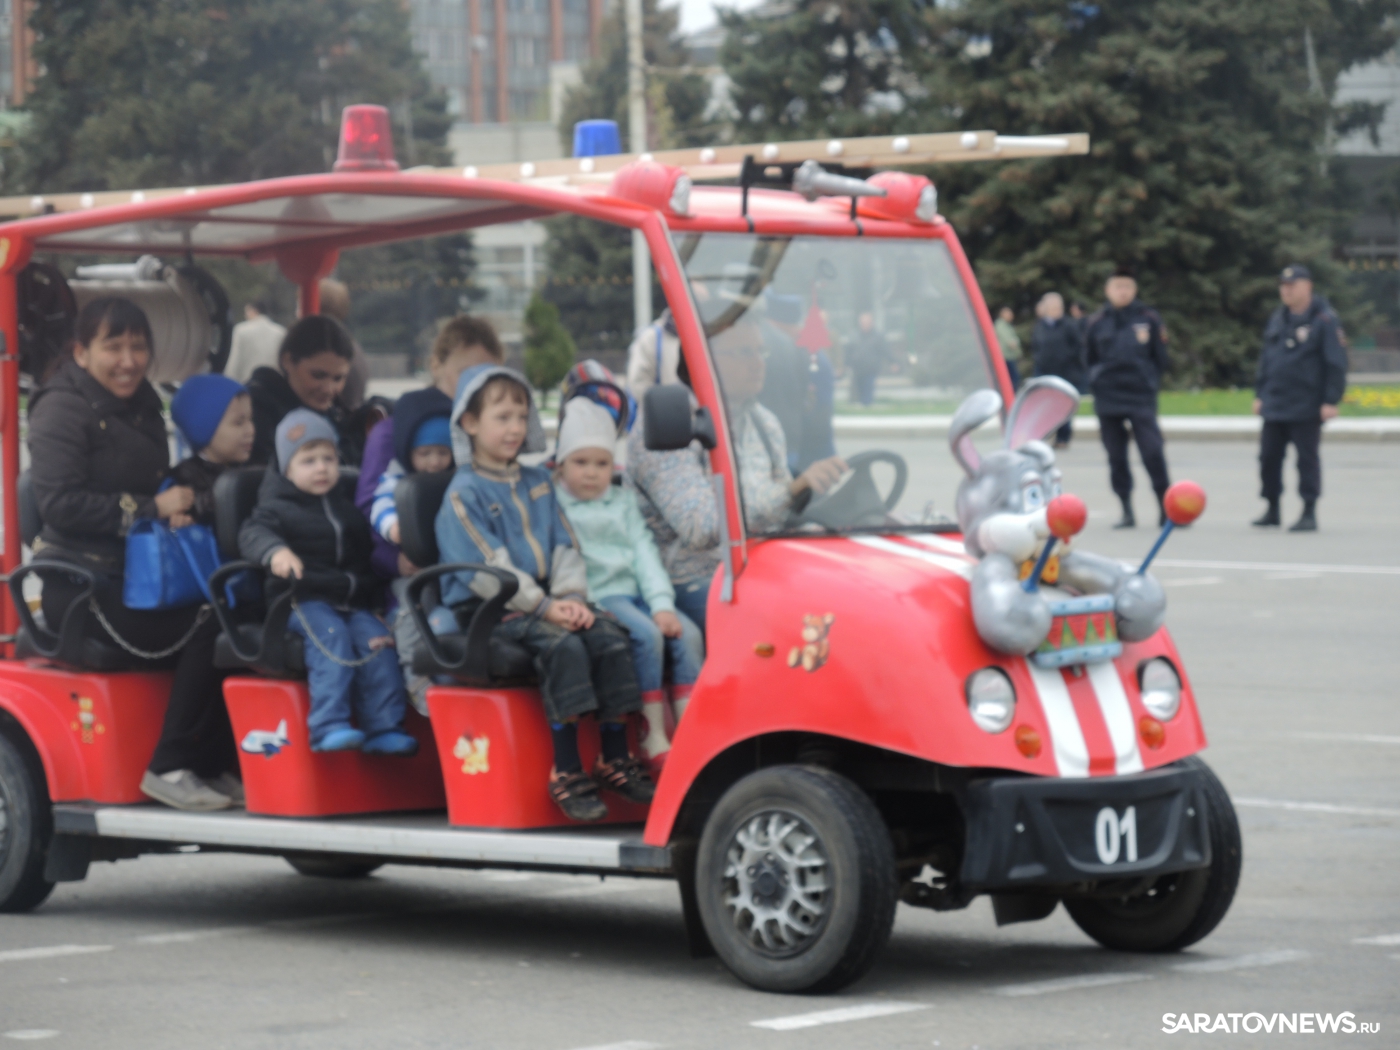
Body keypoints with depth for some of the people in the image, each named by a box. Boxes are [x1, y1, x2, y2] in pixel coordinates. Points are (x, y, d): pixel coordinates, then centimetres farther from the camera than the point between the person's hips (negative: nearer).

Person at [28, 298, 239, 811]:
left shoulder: (142, 407, 19)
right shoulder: (61, 409, -6)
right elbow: (59, 501, -18)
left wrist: (179, 505, 1)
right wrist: (149, 509, -19)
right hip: (82, 585, -8)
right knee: (205, 627, -26)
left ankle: (219, 768, -9)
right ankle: (169, 769, -20)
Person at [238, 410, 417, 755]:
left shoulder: (346, 509, 25)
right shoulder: (278, 508, 6)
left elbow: (367, 555, 34)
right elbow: (252, 533, -15)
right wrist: (275, 551, -36)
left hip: (353, 603, 5)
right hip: (303, 602, -5)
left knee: (375, 638, -22)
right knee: (331, 636, -33)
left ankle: (384, 729, -23)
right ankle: (329, 726, -40)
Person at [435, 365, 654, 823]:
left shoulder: (538, 483, 18)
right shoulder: (464, 493, -5)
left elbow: (564, 545, 14)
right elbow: (486, 567, -13)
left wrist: (571, 596, -5)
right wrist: (543, 607, -19)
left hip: (547, 601, 6)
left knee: (607, 635, -18)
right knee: (561, 645, -31)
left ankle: (616, 759, -10)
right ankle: (566, 771, -28)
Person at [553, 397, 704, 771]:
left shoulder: (623, 501, 19)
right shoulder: (552, 505, 2)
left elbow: (644, 552, 11)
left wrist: (662, 604, -1)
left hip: (635, 593, 6)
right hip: (595, 599, -6)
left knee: (687, 633, -17)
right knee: (646, 635, -29)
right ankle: (654, 737, -24)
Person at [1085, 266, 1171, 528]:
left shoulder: (1148, 319, 3)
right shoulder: (1097, 322, 6)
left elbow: (1160, 358, 9)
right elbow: (1089, 359, 16)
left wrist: (1149, 382, 3)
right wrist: (1099, 379, 4)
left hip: (1141, 398, -2)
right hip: (1107, 399, 2)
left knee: (1152, 453, -11)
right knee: (1116, 457, 4)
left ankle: (1166, 509, -3)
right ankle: (1126, 511, 12)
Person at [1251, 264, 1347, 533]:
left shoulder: (1324, 321, -8)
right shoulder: (1278, 319, 14)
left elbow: (1336, 363, -10)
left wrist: (1331, 400, -15)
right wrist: (1260, 394, 17)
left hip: (1306, 407, -7)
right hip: (1274, 405, 7)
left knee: (1307, 458, -2)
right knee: (1269, 456, 8)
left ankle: (1309, 513, 4)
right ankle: (1272, 510, 19)